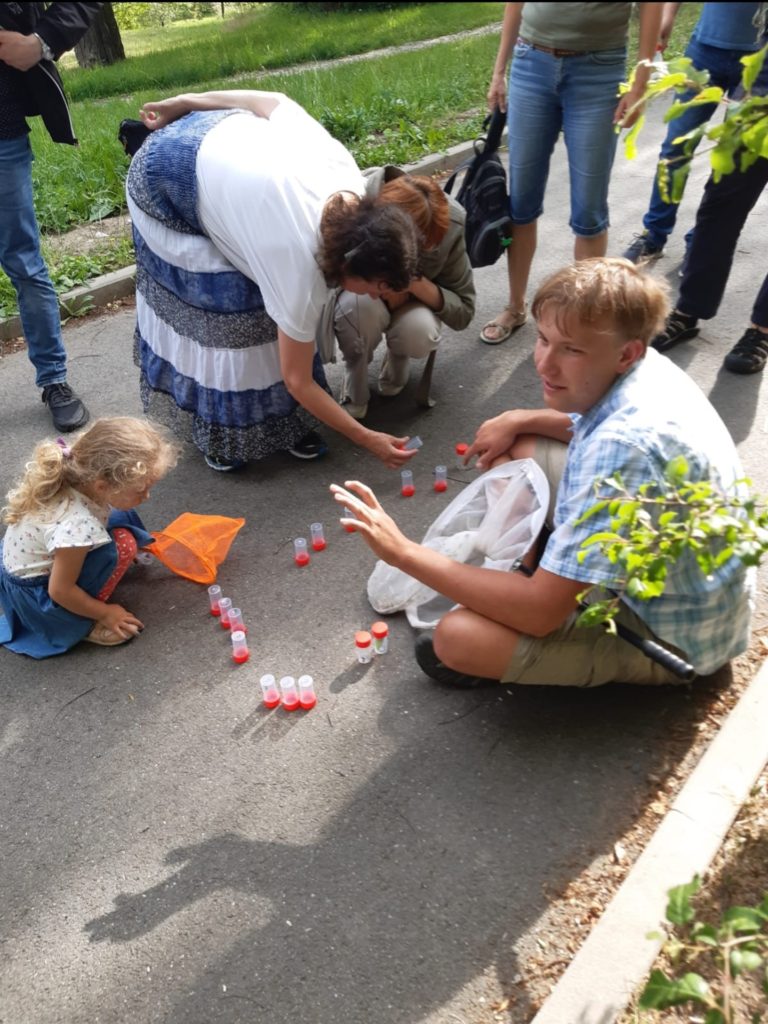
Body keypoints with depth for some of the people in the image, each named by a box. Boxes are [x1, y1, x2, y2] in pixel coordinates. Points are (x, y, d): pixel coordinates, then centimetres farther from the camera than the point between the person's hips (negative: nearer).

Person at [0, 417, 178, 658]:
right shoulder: (79, 526, -39)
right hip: (34, 596, -8)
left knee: (122, 518, 2)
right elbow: (60, 592, -26)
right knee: (122, 544, -24)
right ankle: (81, 623, -7)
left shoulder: (76, 475, -16)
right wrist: (105, 613, -11)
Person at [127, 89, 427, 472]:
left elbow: (274, 101, -9)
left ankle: (287, 422, 15)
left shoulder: (346, 174, -20)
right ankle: (220, 431, 14)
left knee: (267, 297, 3)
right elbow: (298, 382, -22)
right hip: (169, 175, -6)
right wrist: (369, 440, -17)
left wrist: (180, 104, 5)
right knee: (224, 309, -7)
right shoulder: (300, 267, -34)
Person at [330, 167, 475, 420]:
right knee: (359, 304, -38)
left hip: (411, 298, 1)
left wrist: (416, 283, -34)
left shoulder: (449, 225, -25)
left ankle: (398, 357, 4)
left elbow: (463, 312, -17)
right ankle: (355, 387, -10)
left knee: (418, 332, -34)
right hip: (356, 292, -1)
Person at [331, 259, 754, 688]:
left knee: (458, 637, -24)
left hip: (672, 632, -8)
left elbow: (540, 613, -35)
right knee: (515, 451, 10)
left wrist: (405, 552, -30)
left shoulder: (625, 447, -38)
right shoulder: (641, 367, -10)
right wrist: (521, 419, 1)